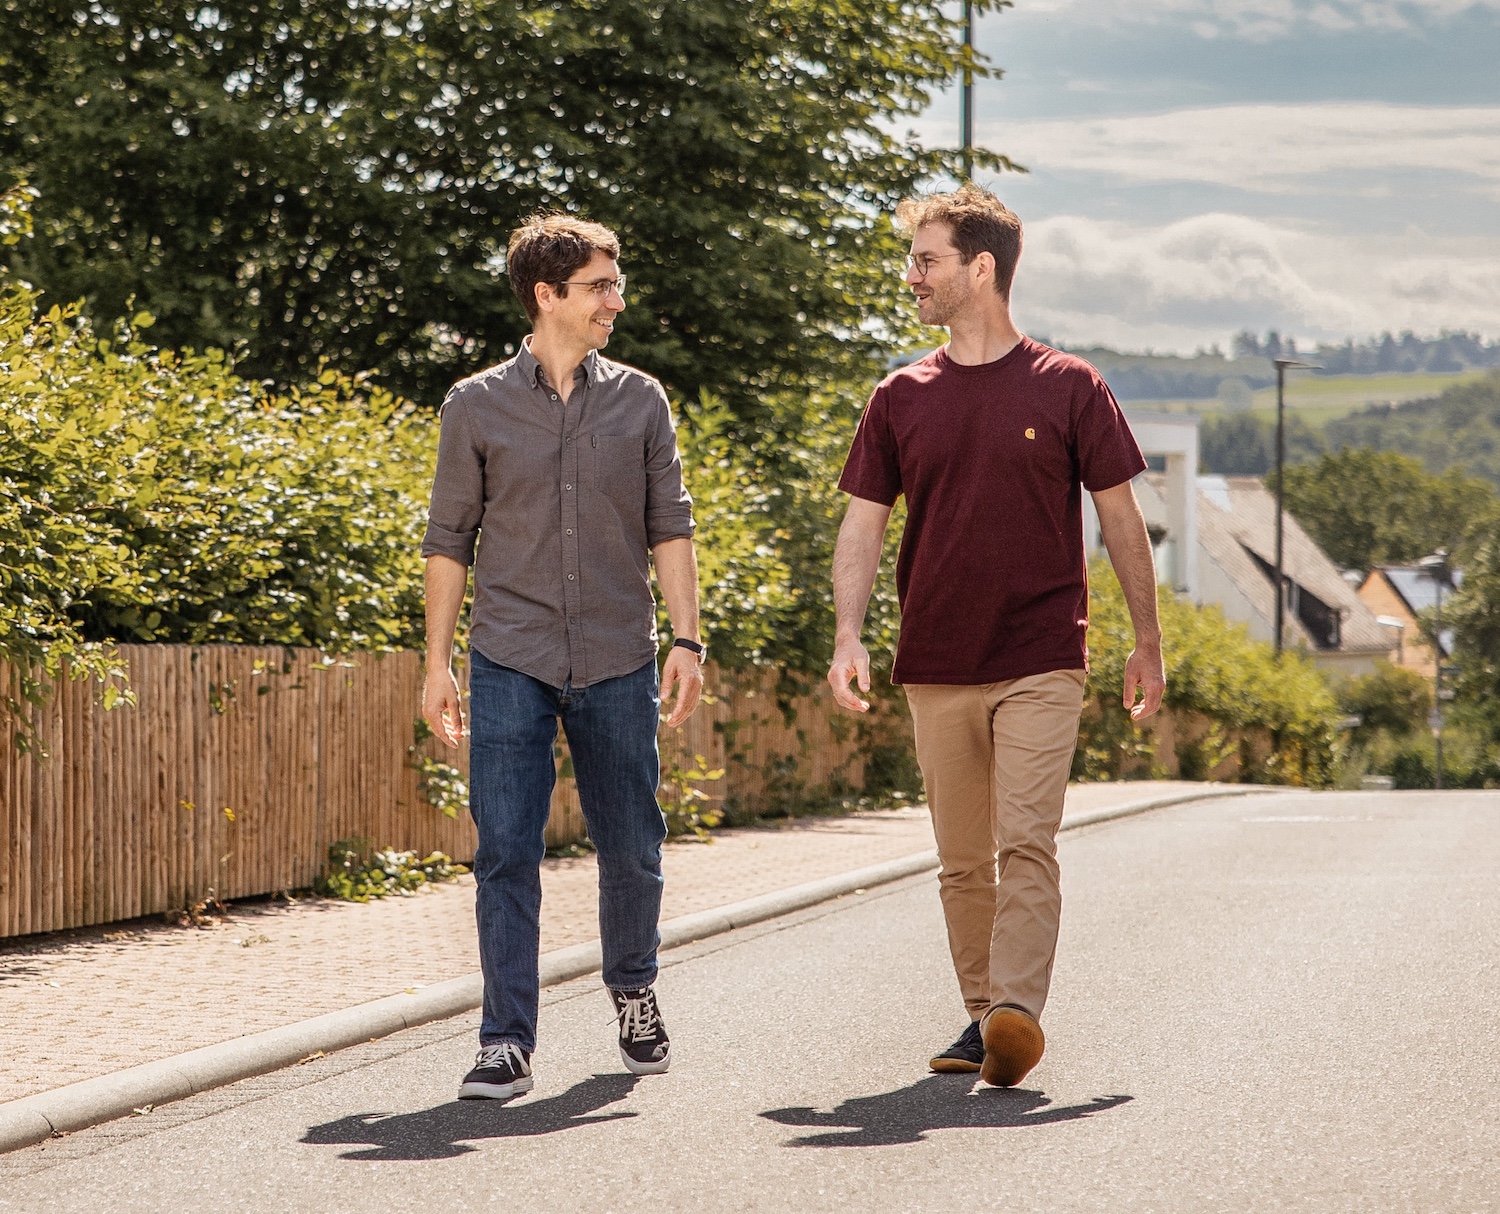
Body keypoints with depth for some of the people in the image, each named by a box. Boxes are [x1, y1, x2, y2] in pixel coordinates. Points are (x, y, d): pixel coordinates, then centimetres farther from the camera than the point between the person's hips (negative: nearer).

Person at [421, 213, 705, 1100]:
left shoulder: (640, 402, 7)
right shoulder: (477, 407, 3)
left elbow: (670, 527, 7)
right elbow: (450, 541, 6)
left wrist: (688, 638, -3)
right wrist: (437, 663, 2)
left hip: (618, 661, 2)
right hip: (511, 661, -1)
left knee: (632, 848, 9)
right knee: (506, 853, -6)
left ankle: (633, 991, 34)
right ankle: (508, 1043, -1)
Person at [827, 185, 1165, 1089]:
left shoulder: (1067, 388, -1)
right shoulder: (902, 399, 8)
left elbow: (1120, 517, 5)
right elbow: (865, 523, 7)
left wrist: (1149, 643, 7)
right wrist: (849, 634, -7)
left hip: (1041, 660, -4)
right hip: (937, 666, 4)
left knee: (1026, 841, -15)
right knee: (963, 860, 9)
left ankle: (1020, 1013, -22)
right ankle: (982, 1016, 18)